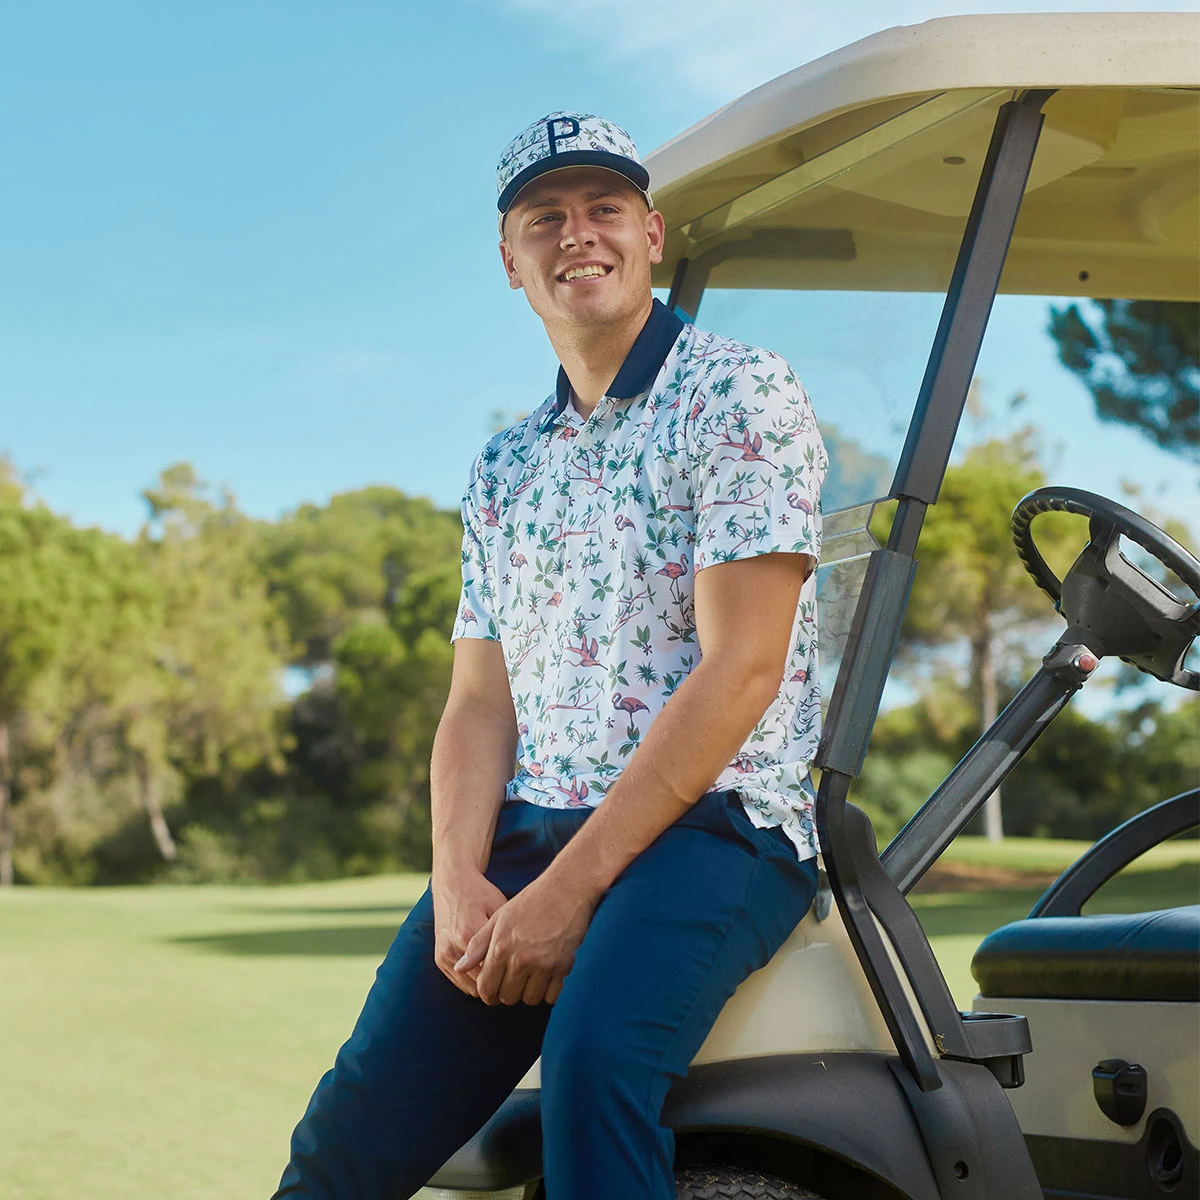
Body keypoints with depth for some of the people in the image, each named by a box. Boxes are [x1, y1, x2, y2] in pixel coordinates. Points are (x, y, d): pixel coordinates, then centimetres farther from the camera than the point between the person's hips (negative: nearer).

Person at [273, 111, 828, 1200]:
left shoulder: (740, 394, -1)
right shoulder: (505, 469, 19)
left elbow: (742, 668, -11)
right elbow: (479, 702, 14)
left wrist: (573, 886, -16)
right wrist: (458, 886, -7)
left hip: (711, 826, -5)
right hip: (521, 837, 5)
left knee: (595, 1055, -35)